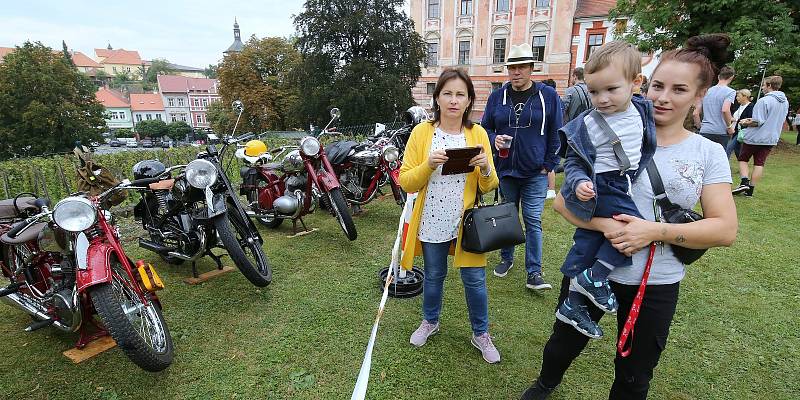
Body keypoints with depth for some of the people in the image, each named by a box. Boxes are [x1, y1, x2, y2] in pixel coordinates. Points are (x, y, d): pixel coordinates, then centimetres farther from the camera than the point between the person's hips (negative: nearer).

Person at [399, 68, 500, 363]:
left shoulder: (478, 134, -1)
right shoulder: (422, 132, -6)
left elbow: (489, 187, 0)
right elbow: (406, 183, -8)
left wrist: (486, 168, -21)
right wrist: (428, 165, -25)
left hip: (467, 222, 1)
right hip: (432, 223, 0)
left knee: (475, 279, 8)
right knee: (434, 276, 17)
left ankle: (481, 334, 33)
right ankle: (430, 321, 44)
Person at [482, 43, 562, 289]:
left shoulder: (548, 96, 0)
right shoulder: (497, 97, 6)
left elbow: (555, 135, 2)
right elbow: (485, 128, 13)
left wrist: (549, 165, -3)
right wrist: (494, 139, -9)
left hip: (535, 173, -2)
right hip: (504, 170, 3)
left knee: (533, 221, -2)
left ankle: (534, 273, 6)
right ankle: (506, 258, 31)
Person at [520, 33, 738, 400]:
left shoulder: (709, 153, -2)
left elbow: (726, 229, -8)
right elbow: (562, 200, -10)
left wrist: (655, 231, -22)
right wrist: (604, 225, -27)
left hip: (657, 284, 1)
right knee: (563, 344, 22)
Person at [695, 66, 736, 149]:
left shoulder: (707, 91, 13)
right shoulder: (730, 91, -3)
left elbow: (695, 113, 11)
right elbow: (725, 110, -19)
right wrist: (729, 127, -7)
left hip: (704, 132, 4)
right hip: (720, 132, -4)